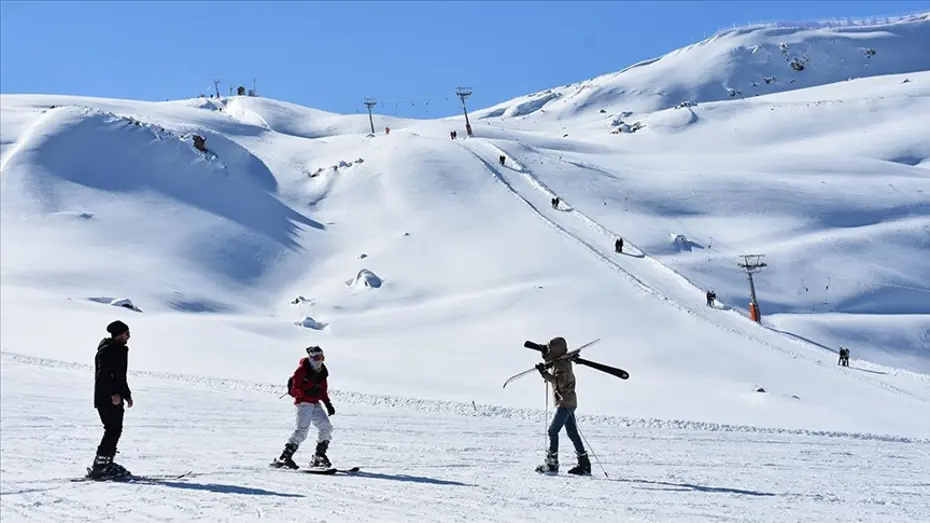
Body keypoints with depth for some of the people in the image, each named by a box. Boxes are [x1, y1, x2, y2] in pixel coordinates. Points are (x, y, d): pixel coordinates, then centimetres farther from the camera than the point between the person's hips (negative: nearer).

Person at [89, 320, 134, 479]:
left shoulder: (119, 351, 19)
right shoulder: (107, 351, -13)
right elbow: (103, 375, -22)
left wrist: (127, 394, 24)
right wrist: (113, 393, -28)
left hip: (116, 398, 10)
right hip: (106, 399, -10)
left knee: (116, 430, 11)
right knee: (112, 430, -13)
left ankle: (107, 463, 19)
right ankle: (99, 467, -12)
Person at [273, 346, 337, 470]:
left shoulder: (322, 372, 11)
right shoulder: (302, 370, -10)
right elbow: (294, 389, -14)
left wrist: (328, 404, 9)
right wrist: (307, 392, -29)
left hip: (315, 404, 8)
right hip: (303, 402, -7)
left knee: (326, 427, 3)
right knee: (302, 429, -19)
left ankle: (319, 456, 14)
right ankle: (284, 458, -18)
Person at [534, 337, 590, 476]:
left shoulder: (561, 365, -15)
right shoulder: (560, 363, 15)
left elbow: (560, 382, -28)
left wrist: (545, 373, -29)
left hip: (565, 403, -10)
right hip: (569, 403, 10)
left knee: (553, 431, -7)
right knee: (572, 433, 10)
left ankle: (552, 464, -4)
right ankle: (584, 464, 11)